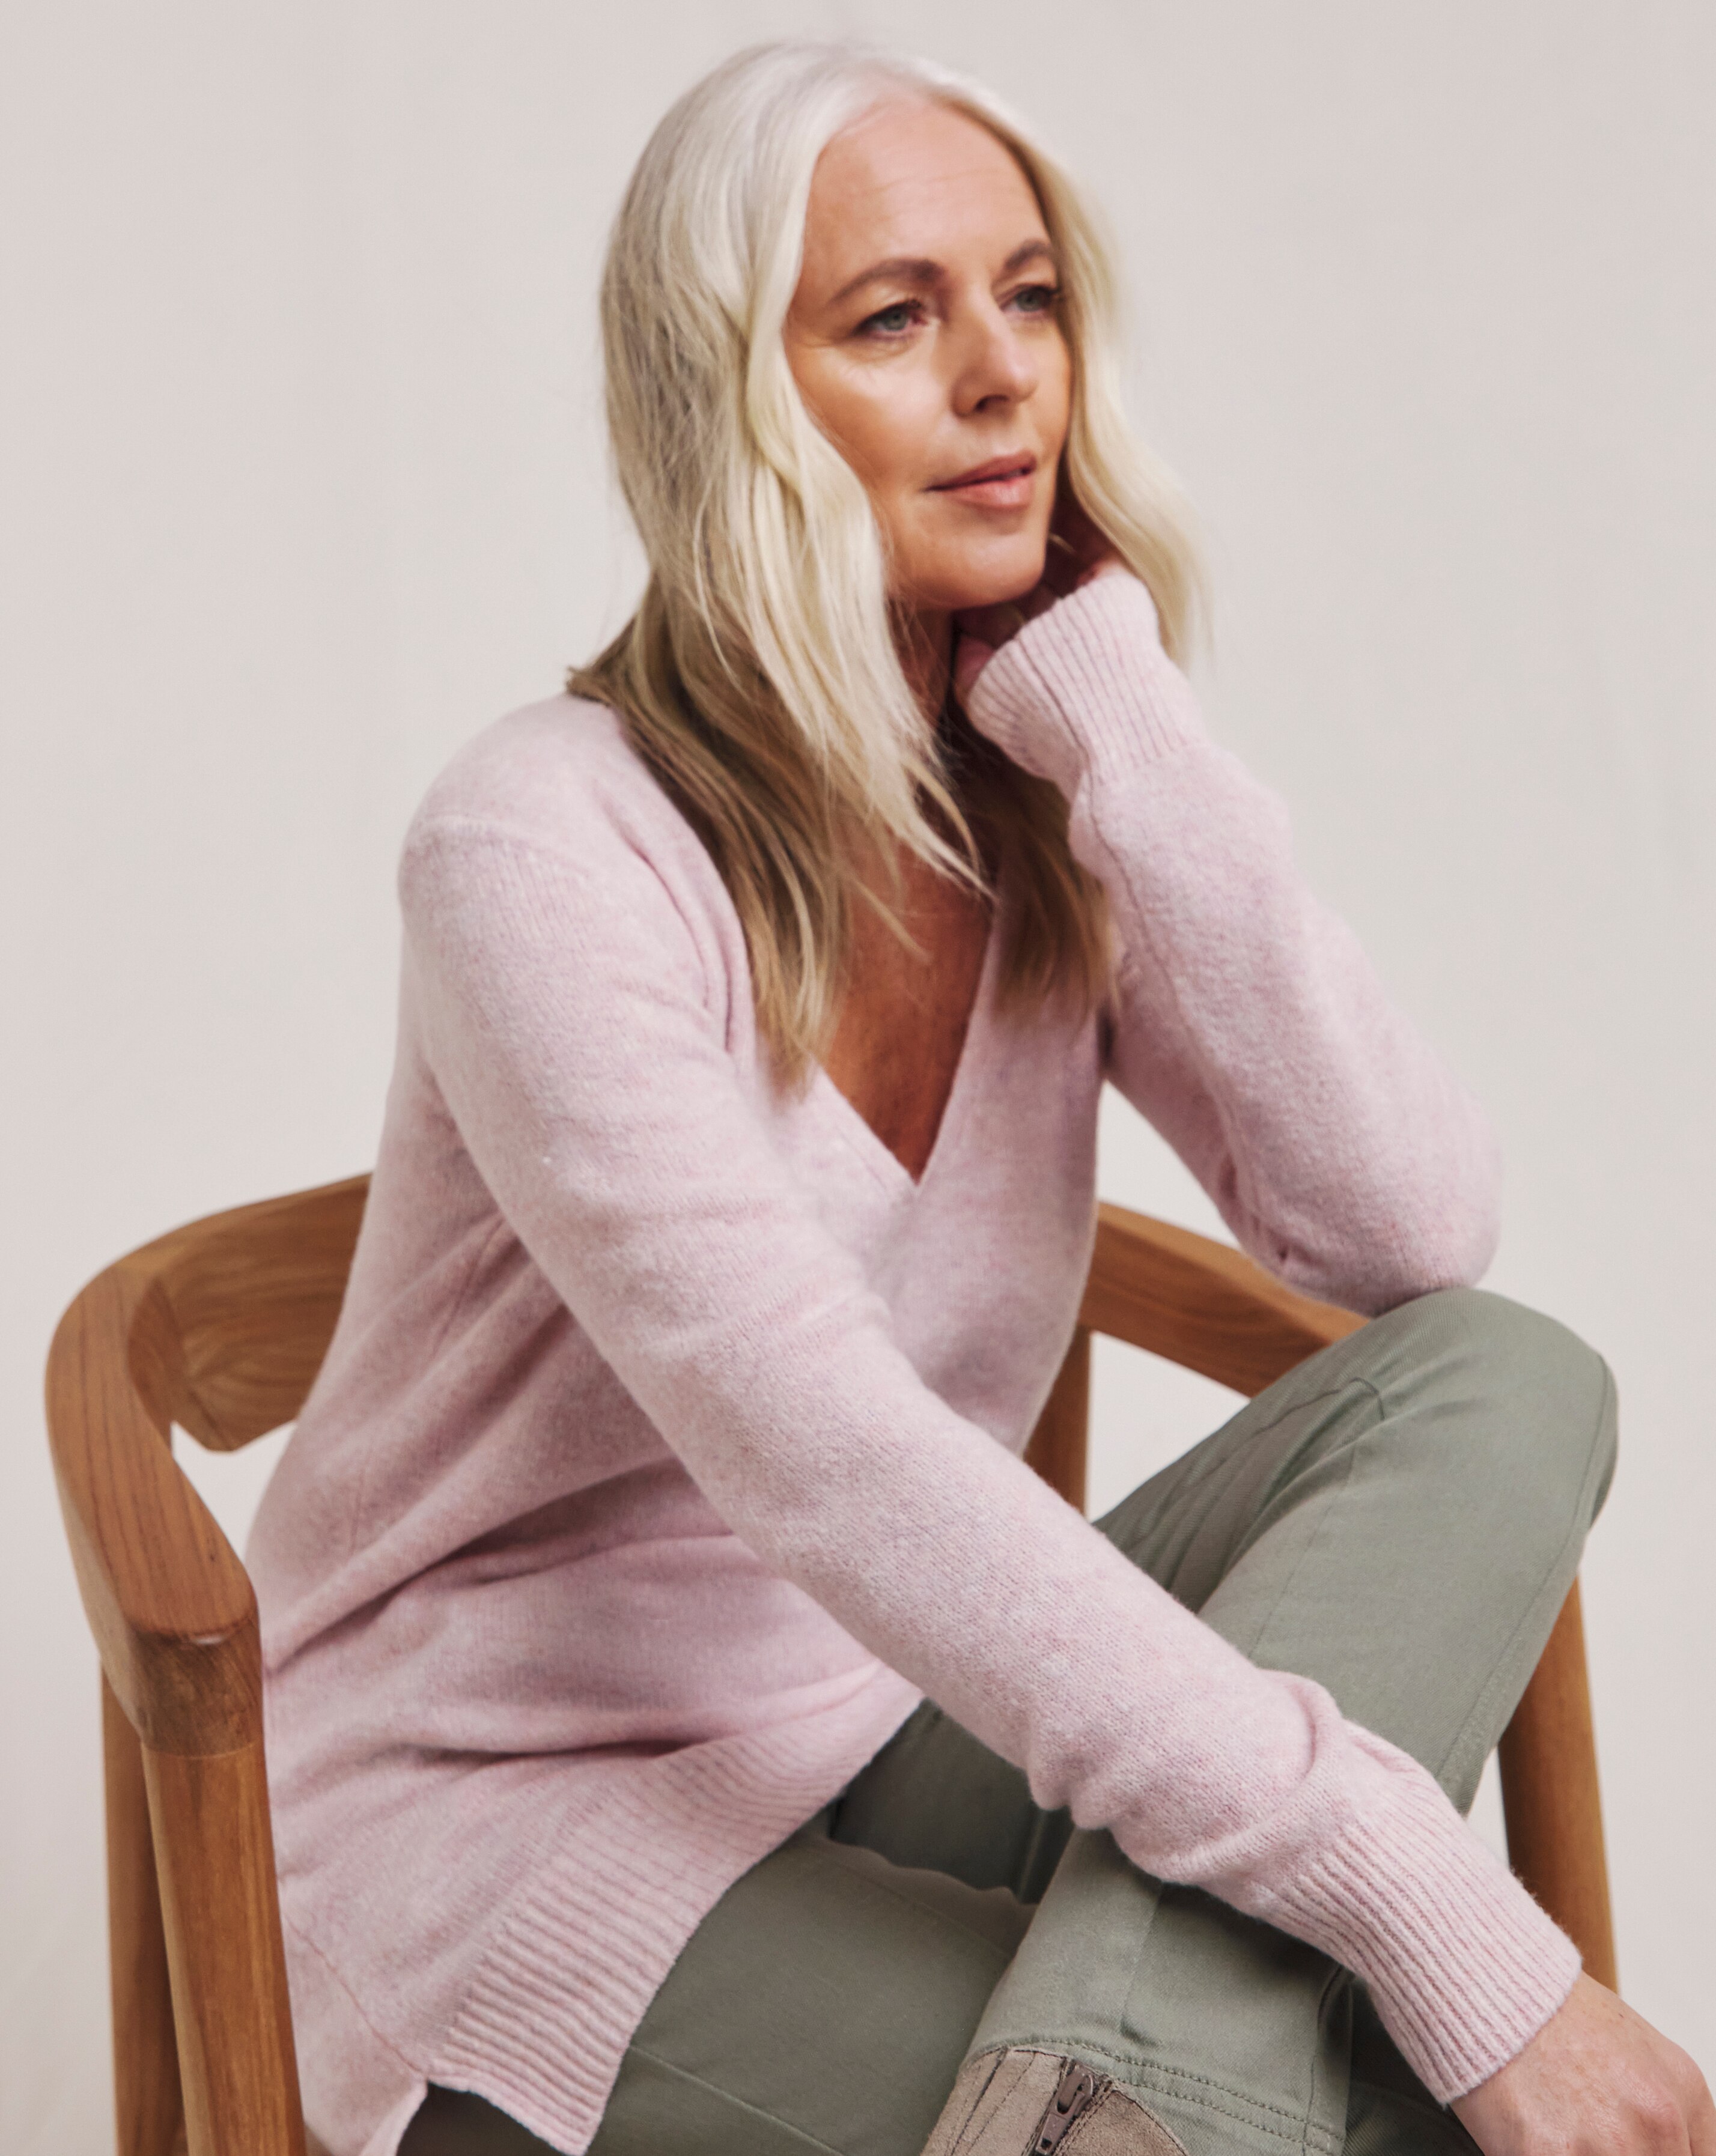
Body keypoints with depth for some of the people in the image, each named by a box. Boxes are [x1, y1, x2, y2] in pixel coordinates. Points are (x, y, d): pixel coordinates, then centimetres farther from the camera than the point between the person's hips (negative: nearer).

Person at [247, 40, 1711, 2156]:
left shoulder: (1054, 820, 1)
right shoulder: (551, 851, -20)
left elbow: (1408, 1232, -13)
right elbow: (833, 1469, -32)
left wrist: (1119, 726, -16)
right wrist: (1438, 1931, -36)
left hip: (894, 1717, 8)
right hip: (517, 1823, -8)